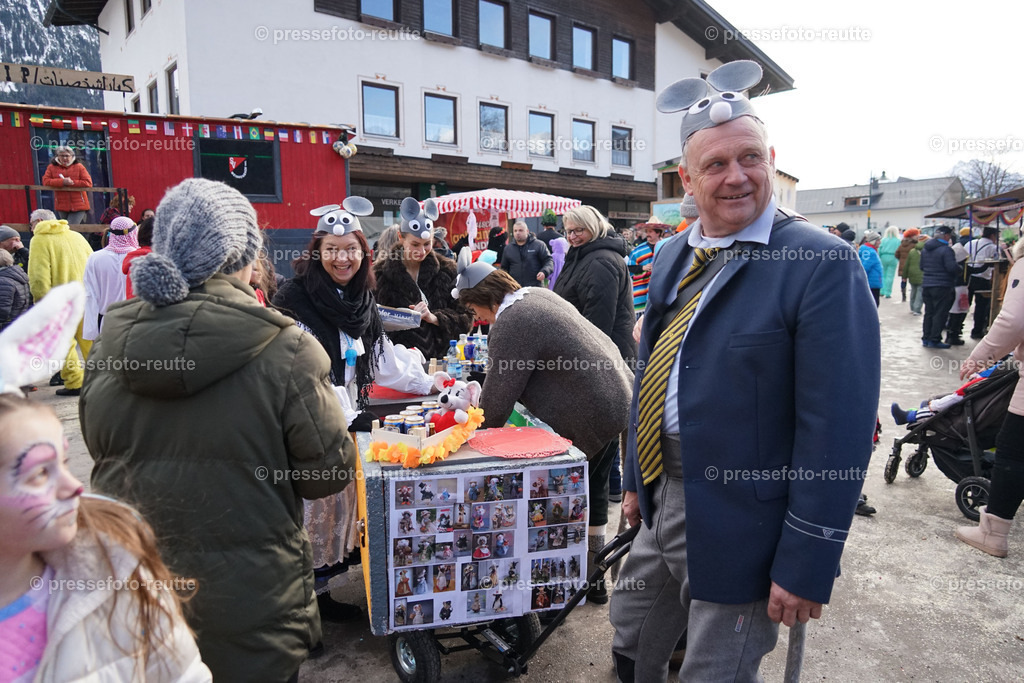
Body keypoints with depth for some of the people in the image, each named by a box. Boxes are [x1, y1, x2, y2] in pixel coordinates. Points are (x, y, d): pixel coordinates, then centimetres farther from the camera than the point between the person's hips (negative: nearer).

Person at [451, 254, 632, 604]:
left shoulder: (510, 324, -19)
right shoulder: (536, 294, 11)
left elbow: (498, 396, -13)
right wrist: (483, 401, 17)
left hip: (588, 418, -10)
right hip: (618, 398, 10)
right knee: (594, 490, 20)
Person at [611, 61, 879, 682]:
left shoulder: (823, 265, -17)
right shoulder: (674, 257, 5)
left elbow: (839, 430, -19)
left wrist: (807, 565, -18)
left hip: (737, 528, -6)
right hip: (661, 501, 7)